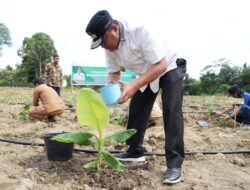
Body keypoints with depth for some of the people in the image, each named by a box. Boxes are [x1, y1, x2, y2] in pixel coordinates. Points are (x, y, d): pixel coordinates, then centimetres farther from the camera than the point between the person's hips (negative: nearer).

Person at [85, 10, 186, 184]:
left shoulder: (139, 31, -36)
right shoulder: (109, 45, -14)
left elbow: (161, 65, -37)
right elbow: (114, 72, -4)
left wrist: (134, 85, -45)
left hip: (169, 69, -7)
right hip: (146, 75, 7)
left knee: (172, 113, -17)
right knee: (136, 111, 6)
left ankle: (174, 163, -12)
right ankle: (135, 151, 22)